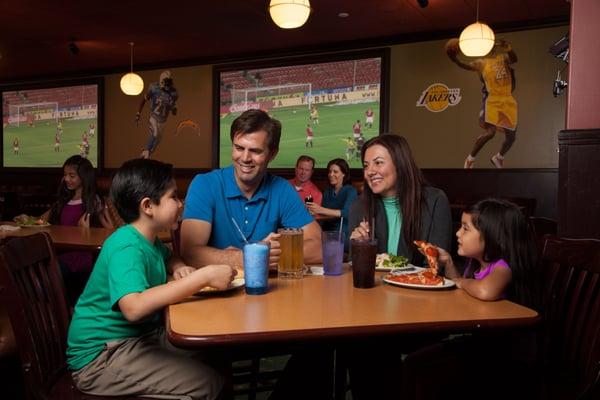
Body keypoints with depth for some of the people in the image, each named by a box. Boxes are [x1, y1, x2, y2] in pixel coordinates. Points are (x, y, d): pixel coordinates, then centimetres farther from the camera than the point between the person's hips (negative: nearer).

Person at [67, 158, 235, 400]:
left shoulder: (148, 239, 4)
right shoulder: (127, 248, -23)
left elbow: (167, 258, 27)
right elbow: (134, 307, -40)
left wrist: (179, 268, 3)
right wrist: (203, 277, -37)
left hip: (141, 335, 9)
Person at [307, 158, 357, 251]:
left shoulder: (351, 191, -2)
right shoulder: (327, 191, 16)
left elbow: (346, 213, -20)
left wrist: (321, 210, -32)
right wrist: (312, 211, -14)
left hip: (344, 234, -5)